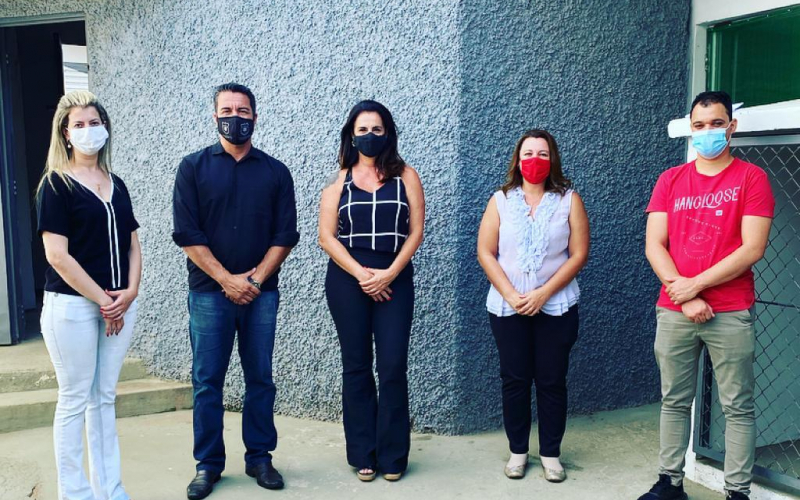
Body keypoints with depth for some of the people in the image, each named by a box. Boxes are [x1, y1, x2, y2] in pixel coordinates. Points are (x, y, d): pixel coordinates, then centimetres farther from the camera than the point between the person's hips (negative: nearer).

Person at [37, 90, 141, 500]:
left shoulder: (117, 186, 12)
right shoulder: (56, 185, -5)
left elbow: (132, 246, 12)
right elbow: (57, 255, -13)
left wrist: (130, 292, -5)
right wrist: (103, 301, -13)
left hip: (120, 305, 5)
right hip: (72, 305, -5)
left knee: (105, 397, 12)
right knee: (75, 400, 3)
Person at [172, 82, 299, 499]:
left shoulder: (275, 171, 6)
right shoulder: (194, 167, 3)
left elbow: (285, 234, 2)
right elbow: (187, 234, -5)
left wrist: (256, 279, -9)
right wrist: (227, 280, -11)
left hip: (261, 292, 1)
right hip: (209, 291, -1)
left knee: (260, 378, 7)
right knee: (207, 381, 4)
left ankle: (259, 457, 20)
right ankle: (208, 464, 17)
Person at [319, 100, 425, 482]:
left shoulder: (405, 176, 6)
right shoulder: (338, 180, 7)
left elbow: (416, 230, 0)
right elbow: (326, 236, 0)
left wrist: (389, 273, -12)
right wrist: (359, 274, -11)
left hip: (395, 278, -1)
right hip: (347, 279, 1)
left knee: (393, 366, -3)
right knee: (356, 365, 5)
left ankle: (392, 455, 9)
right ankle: (363, 454, 15)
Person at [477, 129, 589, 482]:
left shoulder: (569, 200, 1)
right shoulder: (500, 200, 4)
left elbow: (579, 254, -5)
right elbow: (485, 253, -1)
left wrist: (543, 293, -14)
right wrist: (511, 295, -12)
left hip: (556, 306, -1)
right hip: (507, 306, 1)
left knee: (551, 381, 5)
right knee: (514, 380, 7)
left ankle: (550, 453, 19)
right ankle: (517, 450, 21)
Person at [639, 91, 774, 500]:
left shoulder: (751, 177, 0)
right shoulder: (670, 180, 8)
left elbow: (752, 248, -9)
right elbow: (654, 245, 1)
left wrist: (695, 284, -12)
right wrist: (684, 296, -10)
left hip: (731, 315, -3)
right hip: (673, 312, 3)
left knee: (738, 407, 5)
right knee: (674, 401, 11)